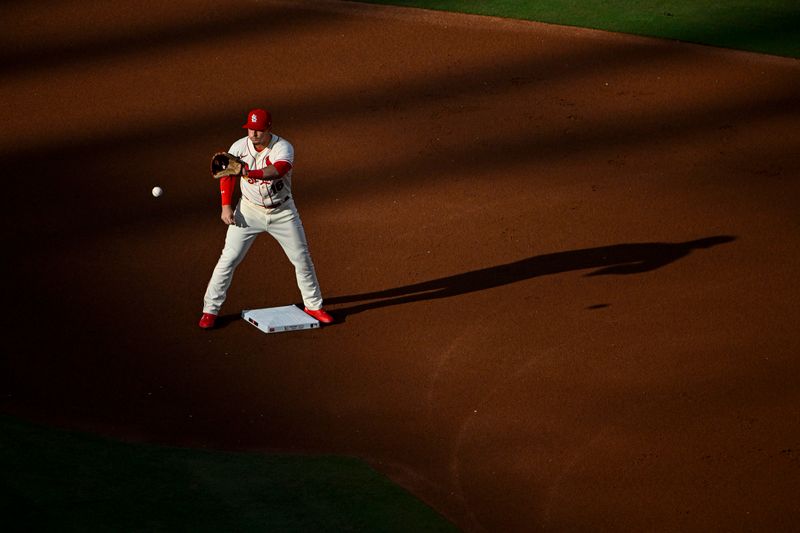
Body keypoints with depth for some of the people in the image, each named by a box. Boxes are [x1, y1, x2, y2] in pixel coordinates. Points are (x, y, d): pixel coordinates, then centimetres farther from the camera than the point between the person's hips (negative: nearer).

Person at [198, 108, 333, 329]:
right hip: (249, 211, 1)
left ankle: (313, 306, 26)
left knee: (302, 259, 7)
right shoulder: (239, 147, -13)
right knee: (228, 259, -3)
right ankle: (210, 309, 6)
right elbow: (227, 175, 4)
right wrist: (226, 206, -5)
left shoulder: (283, 147, -22)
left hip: (282, 212, -1)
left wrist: (251, 173, -60)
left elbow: (279, 170, -44)